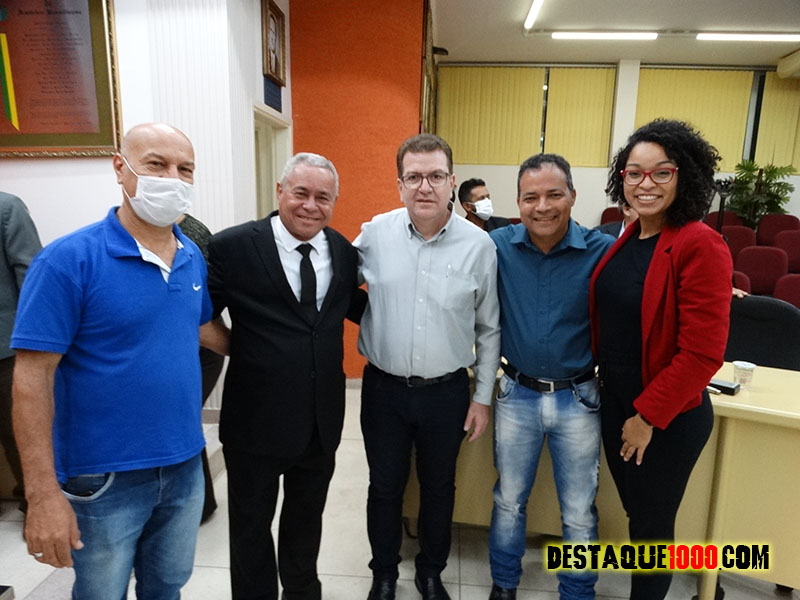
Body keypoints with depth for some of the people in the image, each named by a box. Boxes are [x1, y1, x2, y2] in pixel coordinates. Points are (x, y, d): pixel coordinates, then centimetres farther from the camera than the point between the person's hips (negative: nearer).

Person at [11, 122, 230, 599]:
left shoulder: (193, 257, 1)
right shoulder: (68, 260, -16)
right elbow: (32, 376, -17)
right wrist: (44, 493, -19)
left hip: (185, 466, 5)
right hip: (104, 479, -5)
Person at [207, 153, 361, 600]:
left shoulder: (344, 251, 1)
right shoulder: (233, 247, -13)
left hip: (322, 421, 4)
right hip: (256, 420, -4)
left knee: (307, 519, 26)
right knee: (252, 525, 19)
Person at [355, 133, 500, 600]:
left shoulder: (479, 245, -8)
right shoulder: (374, 234, -7)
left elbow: (489, 329, 0)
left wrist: (483, 396, 2)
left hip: (447, 391, 0)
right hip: (384, 387, 1)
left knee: (439, 487, 18)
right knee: (385, 486, 17)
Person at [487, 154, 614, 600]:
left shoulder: (603, 250, -13)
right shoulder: (497, 246, -9)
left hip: (578, 398, -1)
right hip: (517, 394, 1)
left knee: (580, 513, 15)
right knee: (509, 500, 19)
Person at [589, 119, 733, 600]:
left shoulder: (700, 245, -20)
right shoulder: (628, 239, 2)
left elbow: (703, 352, -21)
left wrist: (648, 417, -16)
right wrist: (615, 397, 7)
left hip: (668, 418, -6)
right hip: (614, 401, 7)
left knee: (652, 524, 14)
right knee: (635, 512, 24)